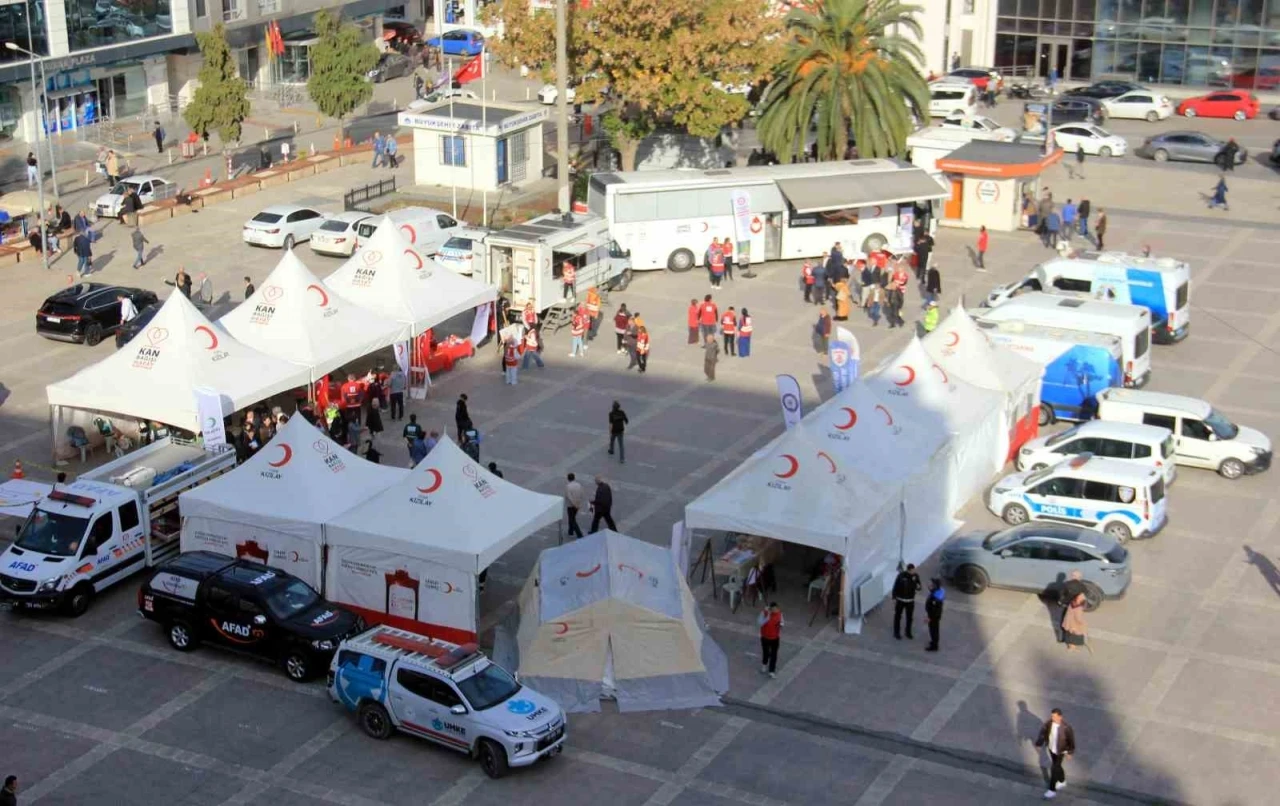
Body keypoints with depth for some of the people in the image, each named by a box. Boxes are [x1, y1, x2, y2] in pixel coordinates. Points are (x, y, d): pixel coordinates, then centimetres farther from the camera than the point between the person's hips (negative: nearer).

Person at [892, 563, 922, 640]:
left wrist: (919, 587, -24)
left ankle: (908, 632, 34)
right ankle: (896, 633, 28)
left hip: (910, 600, 3)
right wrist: (894, 598, -11)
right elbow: (895, 587, -13)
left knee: (910, 617, 15)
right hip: (900, 600, -3)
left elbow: (917, 585, 0)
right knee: (898, 616, 12)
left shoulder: (915, 575, -11)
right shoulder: (901, 575, -21)